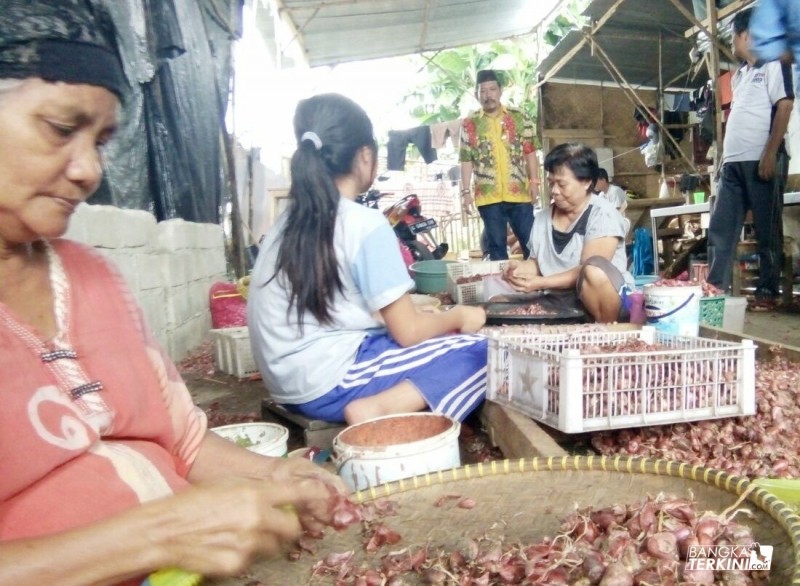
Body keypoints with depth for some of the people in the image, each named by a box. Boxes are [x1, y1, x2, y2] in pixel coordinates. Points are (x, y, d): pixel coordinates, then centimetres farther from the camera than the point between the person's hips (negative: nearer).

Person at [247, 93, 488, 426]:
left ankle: (375, 409, 1)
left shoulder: (289, 221, 8)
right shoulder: (365, 223, -14)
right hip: (328, 382, -8)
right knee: (480, 353, -3)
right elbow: (407, 332, -12)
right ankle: (379, 411, -18)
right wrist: (458, 316, 8)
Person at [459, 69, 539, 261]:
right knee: (496, 246, 8)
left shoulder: (520, 117, 6)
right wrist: (466, 191, -3)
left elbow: (530, 152, 6)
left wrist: (534, 182, -2)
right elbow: (466, 160, 3)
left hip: (519, 193, 1)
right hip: (488, 196, 0)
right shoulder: (469, 124, 4)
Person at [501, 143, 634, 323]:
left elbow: (592, 270, -20)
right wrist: (521, 266, -9)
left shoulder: (602, 214, -11)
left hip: (605, 303, -5)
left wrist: (541, 283, -24)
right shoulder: (543, 216, 7)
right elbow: (537, 262, 14)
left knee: (594, 269, -36)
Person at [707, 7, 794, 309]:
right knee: (720, 229, 2)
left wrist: (770, 154, -16)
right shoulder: (739, 74, 23)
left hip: (761, 160, -7)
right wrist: (726, 155, 16)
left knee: (767, 230, -1)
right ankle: (715, 288, 5)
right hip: (733, 161, 7)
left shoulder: (773, 63, 2)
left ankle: (768, 291, 5)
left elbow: (785, 107, -8)